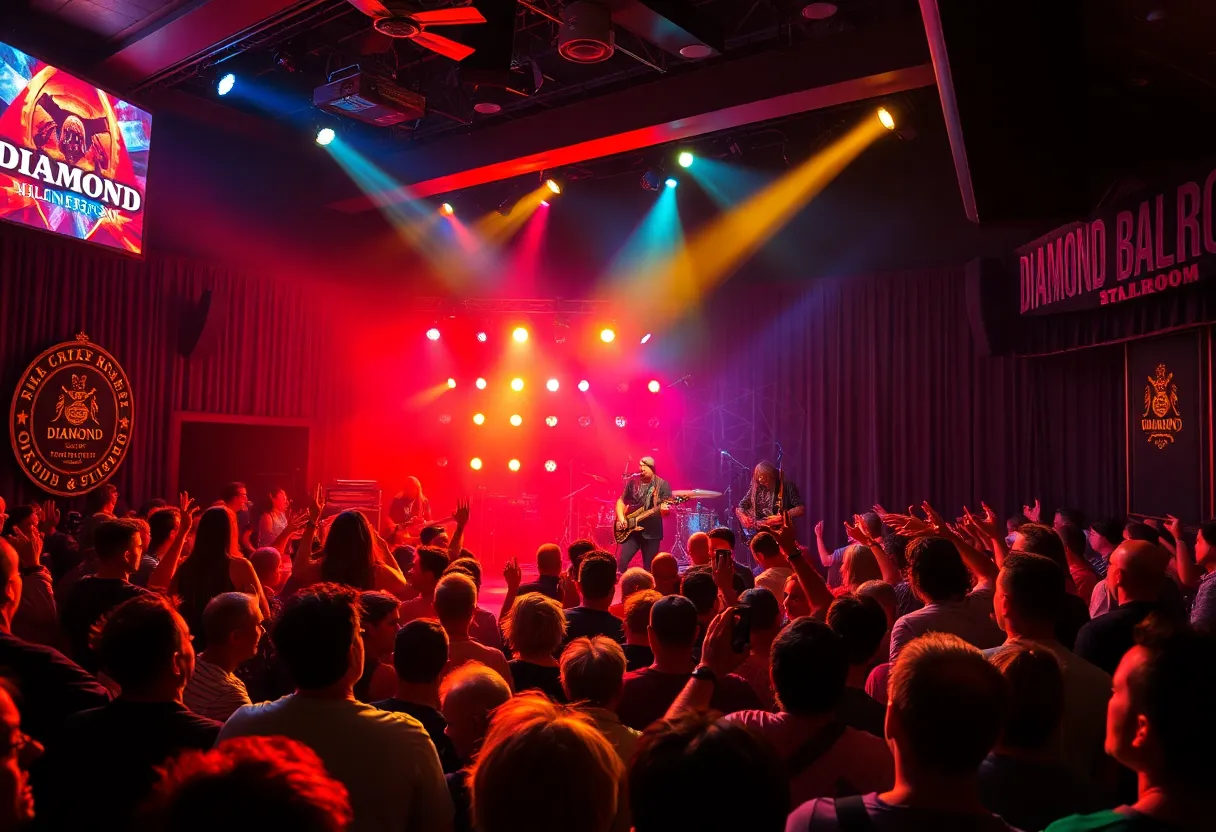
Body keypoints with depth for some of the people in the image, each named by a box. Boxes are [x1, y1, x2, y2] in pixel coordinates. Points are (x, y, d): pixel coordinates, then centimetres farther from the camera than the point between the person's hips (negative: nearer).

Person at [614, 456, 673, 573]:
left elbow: (667, 508, -5)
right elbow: (621, 501, 12)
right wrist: (621, 518, -3)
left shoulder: (662, 485, -2)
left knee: (649, 568, 3)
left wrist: (665, 510, -28)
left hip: (652, 532, -2)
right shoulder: (632, 482, 6)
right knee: (621, 562, -9)